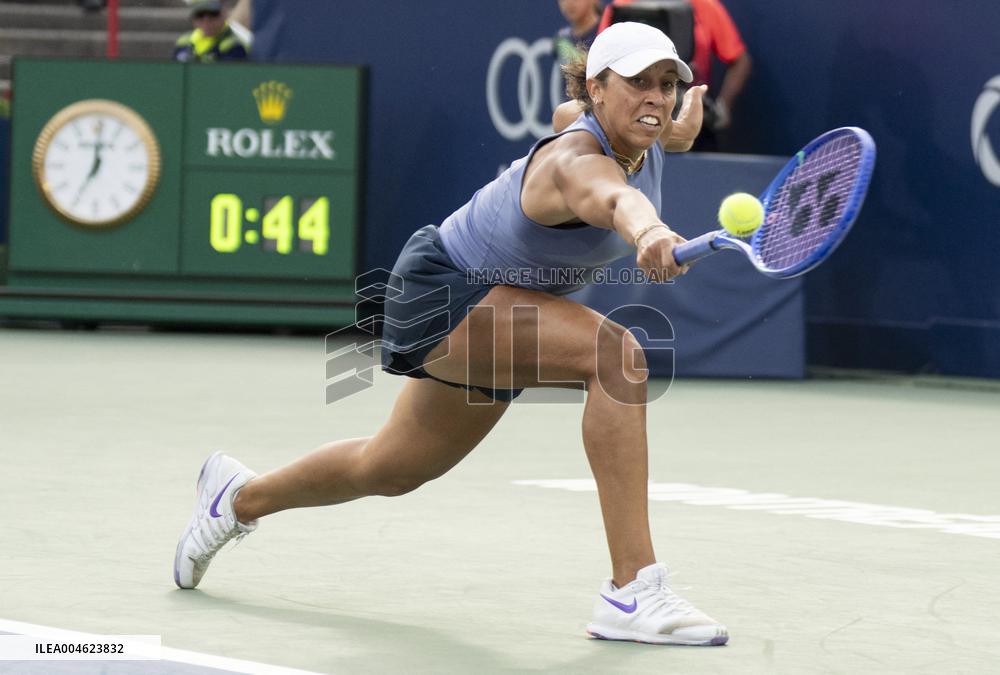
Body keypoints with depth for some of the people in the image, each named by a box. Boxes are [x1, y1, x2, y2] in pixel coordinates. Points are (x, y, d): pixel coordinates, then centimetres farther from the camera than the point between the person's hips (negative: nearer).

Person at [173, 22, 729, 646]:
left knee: (391, 470, 27)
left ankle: (241, 496, 55)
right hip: (443, 291, -9)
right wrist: (648, 233, -80)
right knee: (617, 352, -33)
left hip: (501, 313, 10)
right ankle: (634, 591, -33)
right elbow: (612, 198, -61)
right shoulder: (577, 162, -33)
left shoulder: (642, 144, -7)